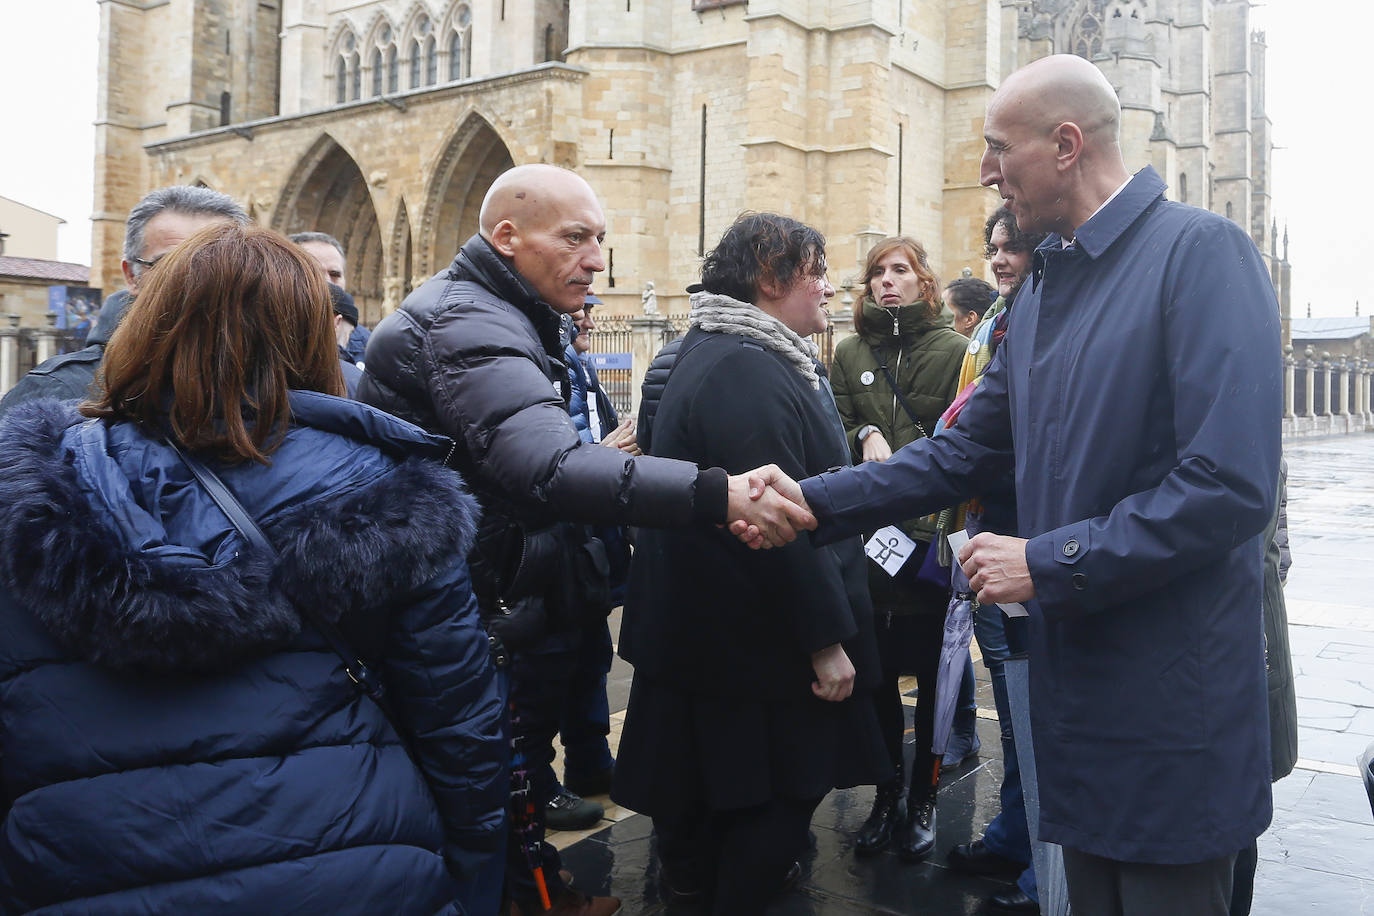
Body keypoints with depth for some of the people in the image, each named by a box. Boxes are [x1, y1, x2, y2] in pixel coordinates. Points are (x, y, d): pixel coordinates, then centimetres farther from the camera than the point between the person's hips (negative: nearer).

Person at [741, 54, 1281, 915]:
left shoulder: (1202, 253, -14)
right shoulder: (1043, 287, 11)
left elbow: (1231, 486, -22)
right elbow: (964, 453, 11)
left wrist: (1047, 563, -17)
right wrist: (814, 501, 1)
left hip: (1172, 704, -7)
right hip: (1075, 678, 7)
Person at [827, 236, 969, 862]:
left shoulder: (954, 350, 1)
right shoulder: (850, 353, 12)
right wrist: (864, 437, -11)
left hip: (932, 539, -3)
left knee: (933, 675, 7)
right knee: (876, 674, 9)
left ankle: (922, 800, 23)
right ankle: (886, 796, 25)